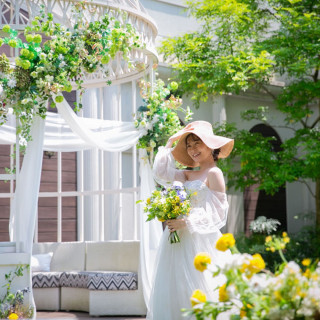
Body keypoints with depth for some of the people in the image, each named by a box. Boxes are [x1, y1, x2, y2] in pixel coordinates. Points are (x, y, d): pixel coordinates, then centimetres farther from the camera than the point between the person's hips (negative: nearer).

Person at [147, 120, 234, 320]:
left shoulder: (214, 173, -6)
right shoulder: (189, 175, 15)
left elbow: (217, 213, -12)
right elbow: (161, 173, 9)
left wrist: (186, 223, -17)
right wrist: (170, 143, 12)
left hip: (199, 242, -8)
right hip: (181, 241, 8)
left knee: (195, 293, -8)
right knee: (174, 290, 6)